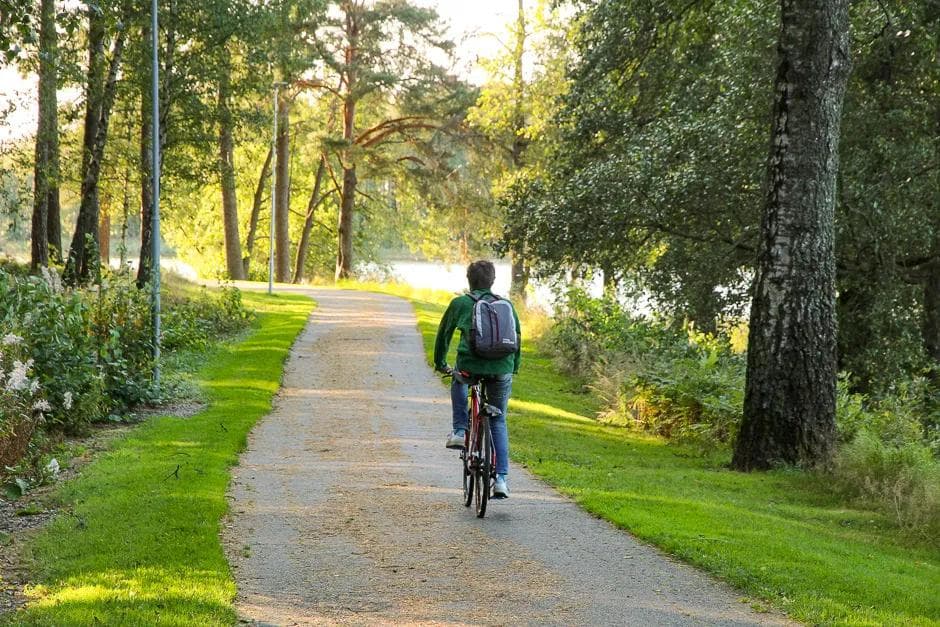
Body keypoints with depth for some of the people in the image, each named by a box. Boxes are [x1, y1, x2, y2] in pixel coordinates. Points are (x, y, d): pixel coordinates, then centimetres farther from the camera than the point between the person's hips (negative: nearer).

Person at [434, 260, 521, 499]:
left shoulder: (460, 303, 8)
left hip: (471, 366, -2)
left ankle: (460, 431, 22)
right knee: (498, 422, 17)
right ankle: (501, 479, 8)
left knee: (458, 379, 36)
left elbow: (444, 334, 18)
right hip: (502, 370, 2)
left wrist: (440, 363, 33)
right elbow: (518, 337, 23)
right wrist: (514, 367, 37)